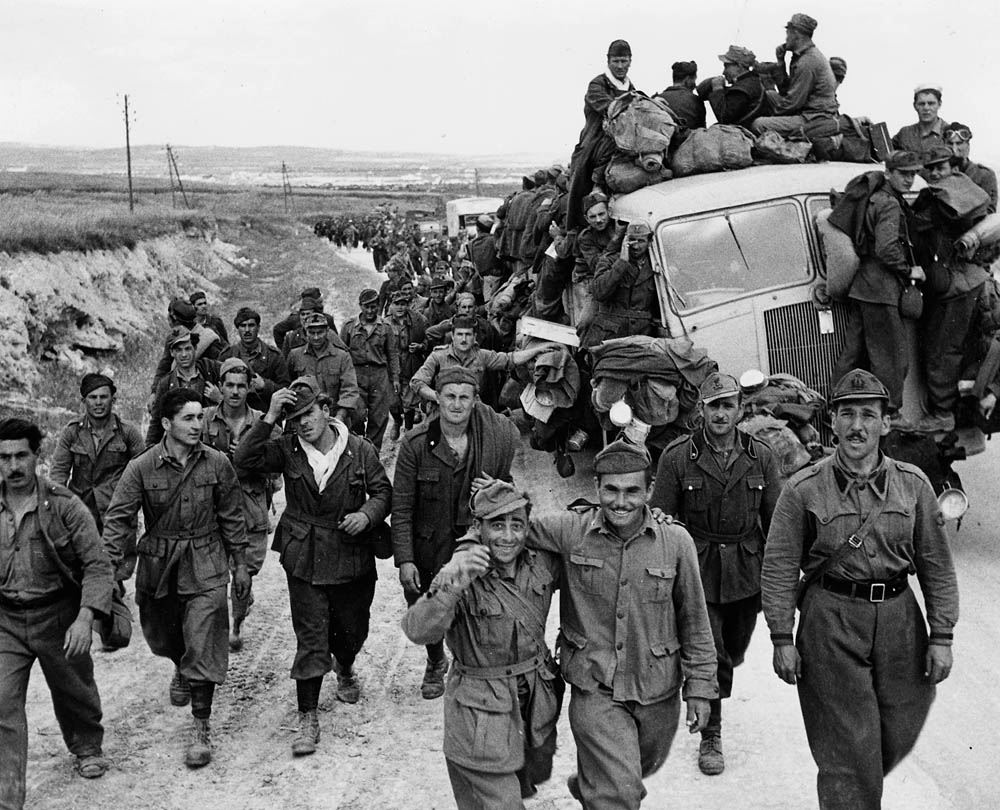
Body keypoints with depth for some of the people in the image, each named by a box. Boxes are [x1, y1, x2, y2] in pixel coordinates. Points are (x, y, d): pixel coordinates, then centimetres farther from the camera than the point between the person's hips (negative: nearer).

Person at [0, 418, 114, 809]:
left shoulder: (64, 506, -15)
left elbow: (98, 564, -16)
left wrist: (85, 618, -26)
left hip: (58, 617, -1)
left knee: (73, 692, 19)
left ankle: (87, 746, 49)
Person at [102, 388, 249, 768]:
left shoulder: (217, 464, -7)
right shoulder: (142, 467, -10)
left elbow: (232, 517, 3)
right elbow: (118, 517, -9)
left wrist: (240, 563, 6)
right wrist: (113, 564, -19)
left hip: (205, 569, -2)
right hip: (157, 567, 2)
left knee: (202, 650, -7)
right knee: (162, 637, 21)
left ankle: (202, 728, 4)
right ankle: (181, 669, 57)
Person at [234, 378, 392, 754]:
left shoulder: (360, 450, -6)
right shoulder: (288, 450, -5)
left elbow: (383, 491, 4)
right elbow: (246, 461, -18)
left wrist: (368, 514, -17)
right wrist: (269, 418, -25)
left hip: (352, 557, 1)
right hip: (304, 560, -1)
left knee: (352, 629, 16)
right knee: (310, 638, -2)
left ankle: (345, 671, 51)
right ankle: (307, 719, 6)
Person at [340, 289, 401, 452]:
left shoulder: (385, 328, 8)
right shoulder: (349, 327, 5)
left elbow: (393, 354, 12)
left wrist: (395, 378, 6)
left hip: (380, 374, 1)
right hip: (356, 374, -1)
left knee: (379, 417, 1)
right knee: (358, 415, -12)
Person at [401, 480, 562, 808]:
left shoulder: (541, 566, -4)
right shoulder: (460, 577, -19)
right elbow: (418, 631, -33)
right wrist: (455, 587, -47)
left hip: (537, 705, 6)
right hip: (482, 716, -6)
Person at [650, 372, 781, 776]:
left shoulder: (760, 456, -1)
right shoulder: (677, 456, -8)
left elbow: (776, 521, 6)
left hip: (748, 573, 3)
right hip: (698, 572, -3)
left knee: (734, 650, 17)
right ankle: (710, 737, 13)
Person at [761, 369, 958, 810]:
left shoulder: (913, 485, 2)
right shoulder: (804, 489, -6)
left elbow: (936, 565, 6)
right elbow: (779, 567, -3)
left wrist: (941, 636, 2)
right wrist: (782, 639, -6)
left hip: (899, 620, 4)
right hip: (830, 625, -3)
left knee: (898, 734, 16)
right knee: (847, 749, 0)